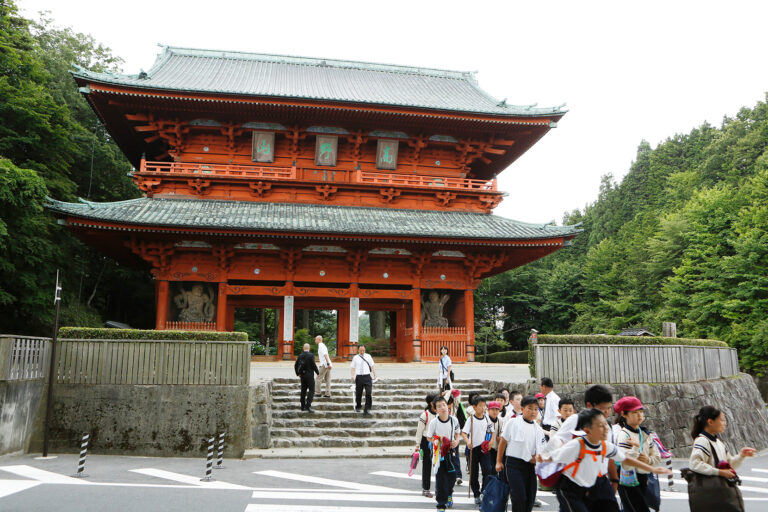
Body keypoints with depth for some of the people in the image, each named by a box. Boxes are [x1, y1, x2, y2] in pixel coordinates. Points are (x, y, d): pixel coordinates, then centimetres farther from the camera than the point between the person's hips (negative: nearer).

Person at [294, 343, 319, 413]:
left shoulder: (300, 356, 5)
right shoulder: (311, 355, -12)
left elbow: (295, 365, 8)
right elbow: (314, 365, -14)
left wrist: (298, 374, 18)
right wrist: (318, 372, 2)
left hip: (302, 376, 6)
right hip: (309, 375, -6)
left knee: (303, 391, 12)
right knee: (311, 390, -4)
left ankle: (303, 406, 16)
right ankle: (308, 406, -16)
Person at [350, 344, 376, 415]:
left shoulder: (368, 356, 9)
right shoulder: (355, 358, 7)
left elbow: (372, 366, 7)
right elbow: (353, 368, 5)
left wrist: (374, 375, -4)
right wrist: (353, 376, -10)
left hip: (367, 376, 0)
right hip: (359, 377, 0)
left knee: (368, 393, -10)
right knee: (358, 393, 9)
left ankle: (367, 409, -5)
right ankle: (357, 407, 31)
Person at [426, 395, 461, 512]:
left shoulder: (454, 420, -7)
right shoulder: (434, 422, -14)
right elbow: (428, 437, -2)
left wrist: (456, 441, -10)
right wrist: (437, 441, -20)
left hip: (451, 451, 3)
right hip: (439, 453, -3)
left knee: (452, 475, 9)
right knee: (440, 477, -4)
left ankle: (449, 494, 40)